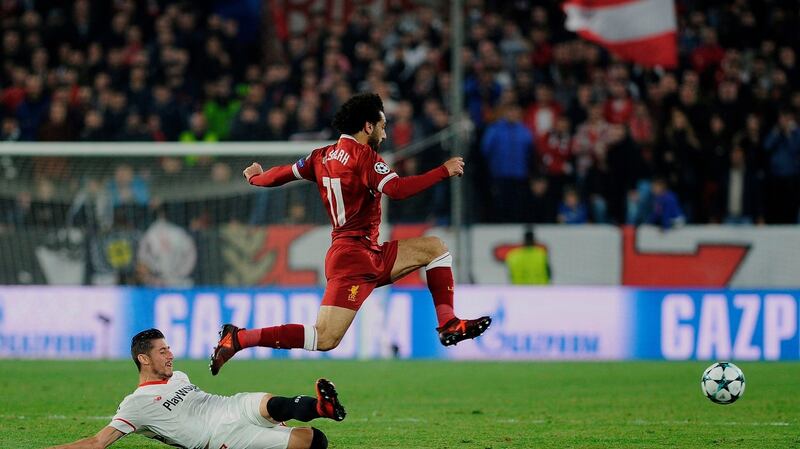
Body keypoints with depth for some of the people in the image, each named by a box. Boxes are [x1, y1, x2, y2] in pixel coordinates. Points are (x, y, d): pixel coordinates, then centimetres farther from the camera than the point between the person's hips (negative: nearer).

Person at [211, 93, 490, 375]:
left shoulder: (323, 156, 12)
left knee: (435, 248, 14)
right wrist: (444, 171, -17)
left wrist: (256, 177, 39)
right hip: (355, 255, -10)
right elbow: (397, 189, -25)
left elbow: (283, 174, 18)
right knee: (324, 339, -16)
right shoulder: (363, 155, -12)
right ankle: (237, 339, -11)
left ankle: (448, 325, 6)